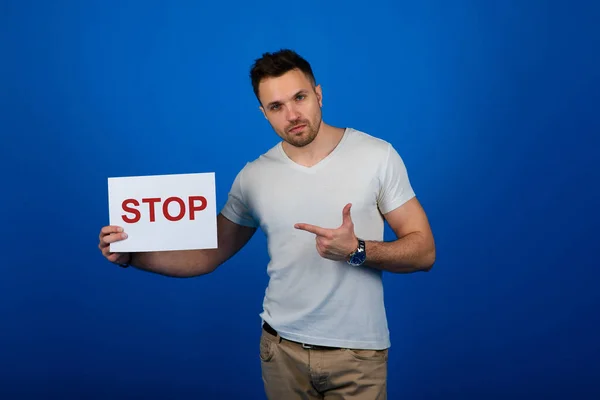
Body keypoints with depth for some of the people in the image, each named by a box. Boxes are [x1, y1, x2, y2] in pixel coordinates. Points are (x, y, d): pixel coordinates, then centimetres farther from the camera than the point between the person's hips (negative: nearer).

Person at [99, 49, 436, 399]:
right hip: (282, 348, 2)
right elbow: (206, 256, 3)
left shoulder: (377, 156, -9)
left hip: (357, 352, -2)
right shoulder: (254, 176, -2)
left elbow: (423, 251, -7)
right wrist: (130, 254, -11)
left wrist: (357, 250, -24)